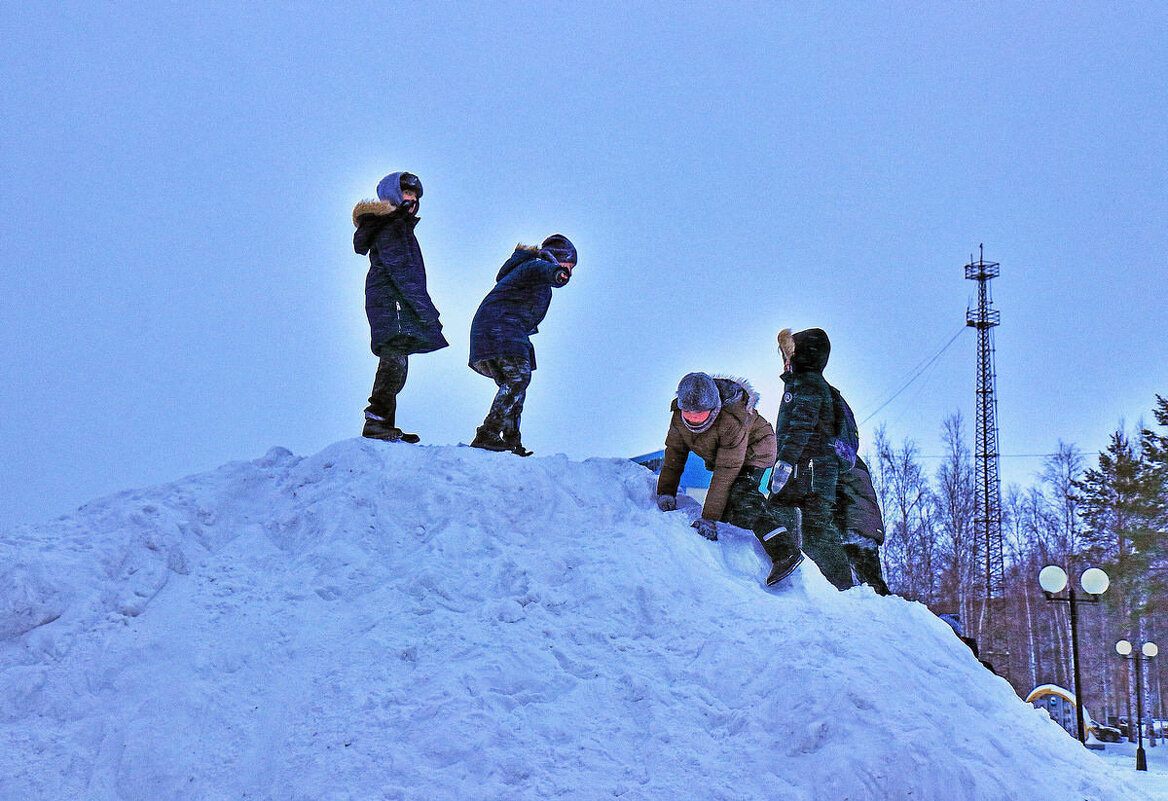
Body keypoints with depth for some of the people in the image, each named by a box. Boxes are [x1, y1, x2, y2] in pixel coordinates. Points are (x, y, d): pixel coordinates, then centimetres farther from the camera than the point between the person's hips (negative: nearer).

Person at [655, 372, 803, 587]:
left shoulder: (732, 421, -37)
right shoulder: (679, 417, -19)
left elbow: (726, 472, -37)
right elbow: (674, 454, -4)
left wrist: (709, 518, -38)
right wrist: (666, 492, -14)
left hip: (753, 451, -8)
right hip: (719, 455, 8)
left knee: (740, 494, -31)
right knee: (725, 507, -5)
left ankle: (784, 550, -43)